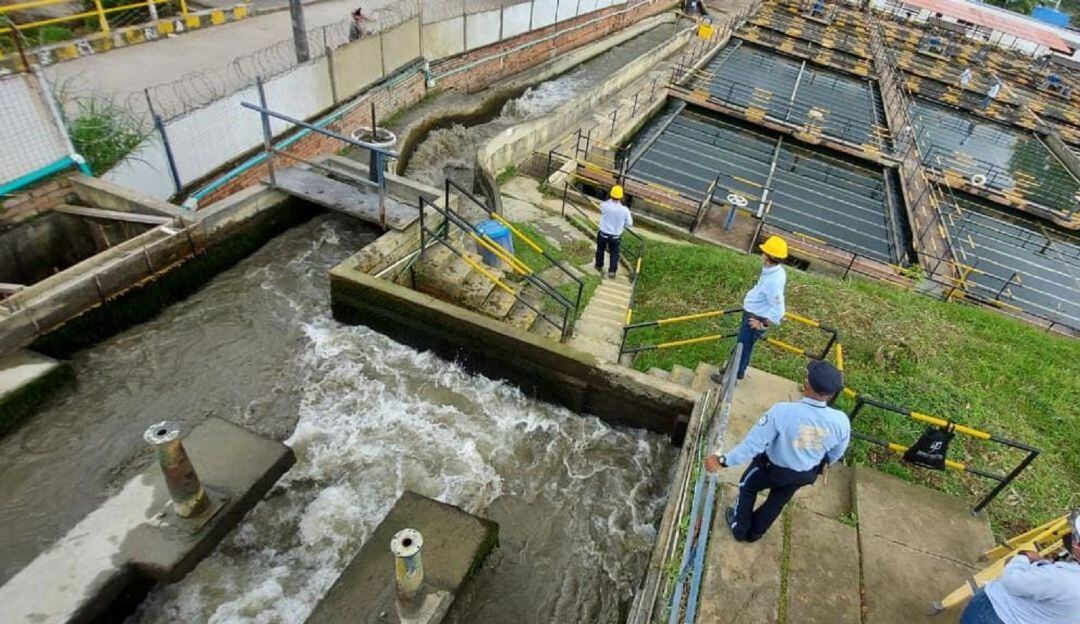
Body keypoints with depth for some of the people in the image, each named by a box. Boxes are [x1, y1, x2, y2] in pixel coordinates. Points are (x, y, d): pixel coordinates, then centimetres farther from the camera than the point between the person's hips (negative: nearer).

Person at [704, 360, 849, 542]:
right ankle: (754, 532, 54)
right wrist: (821, 463, 18)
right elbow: (835, 454, -5)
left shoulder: (782, 412, -39)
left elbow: (753, 442, -30)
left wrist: (723, 461, -18)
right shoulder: (841, 421, -26)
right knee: (778, 501, 30)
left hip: (771, 467, -3)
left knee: (748, 487, 28)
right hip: (805, 474, 4)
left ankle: (740, 529, 47)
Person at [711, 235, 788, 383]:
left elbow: (778, 311, -31)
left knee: (742, 347, 8)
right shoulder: (774, 271, -4)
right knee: (745, 345, 25)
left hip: (755, 318, -9)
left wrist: (763, 324, -19)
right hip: (752, 313, 9)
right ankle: (739, 371, 45)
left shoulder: (774, 281, -34)